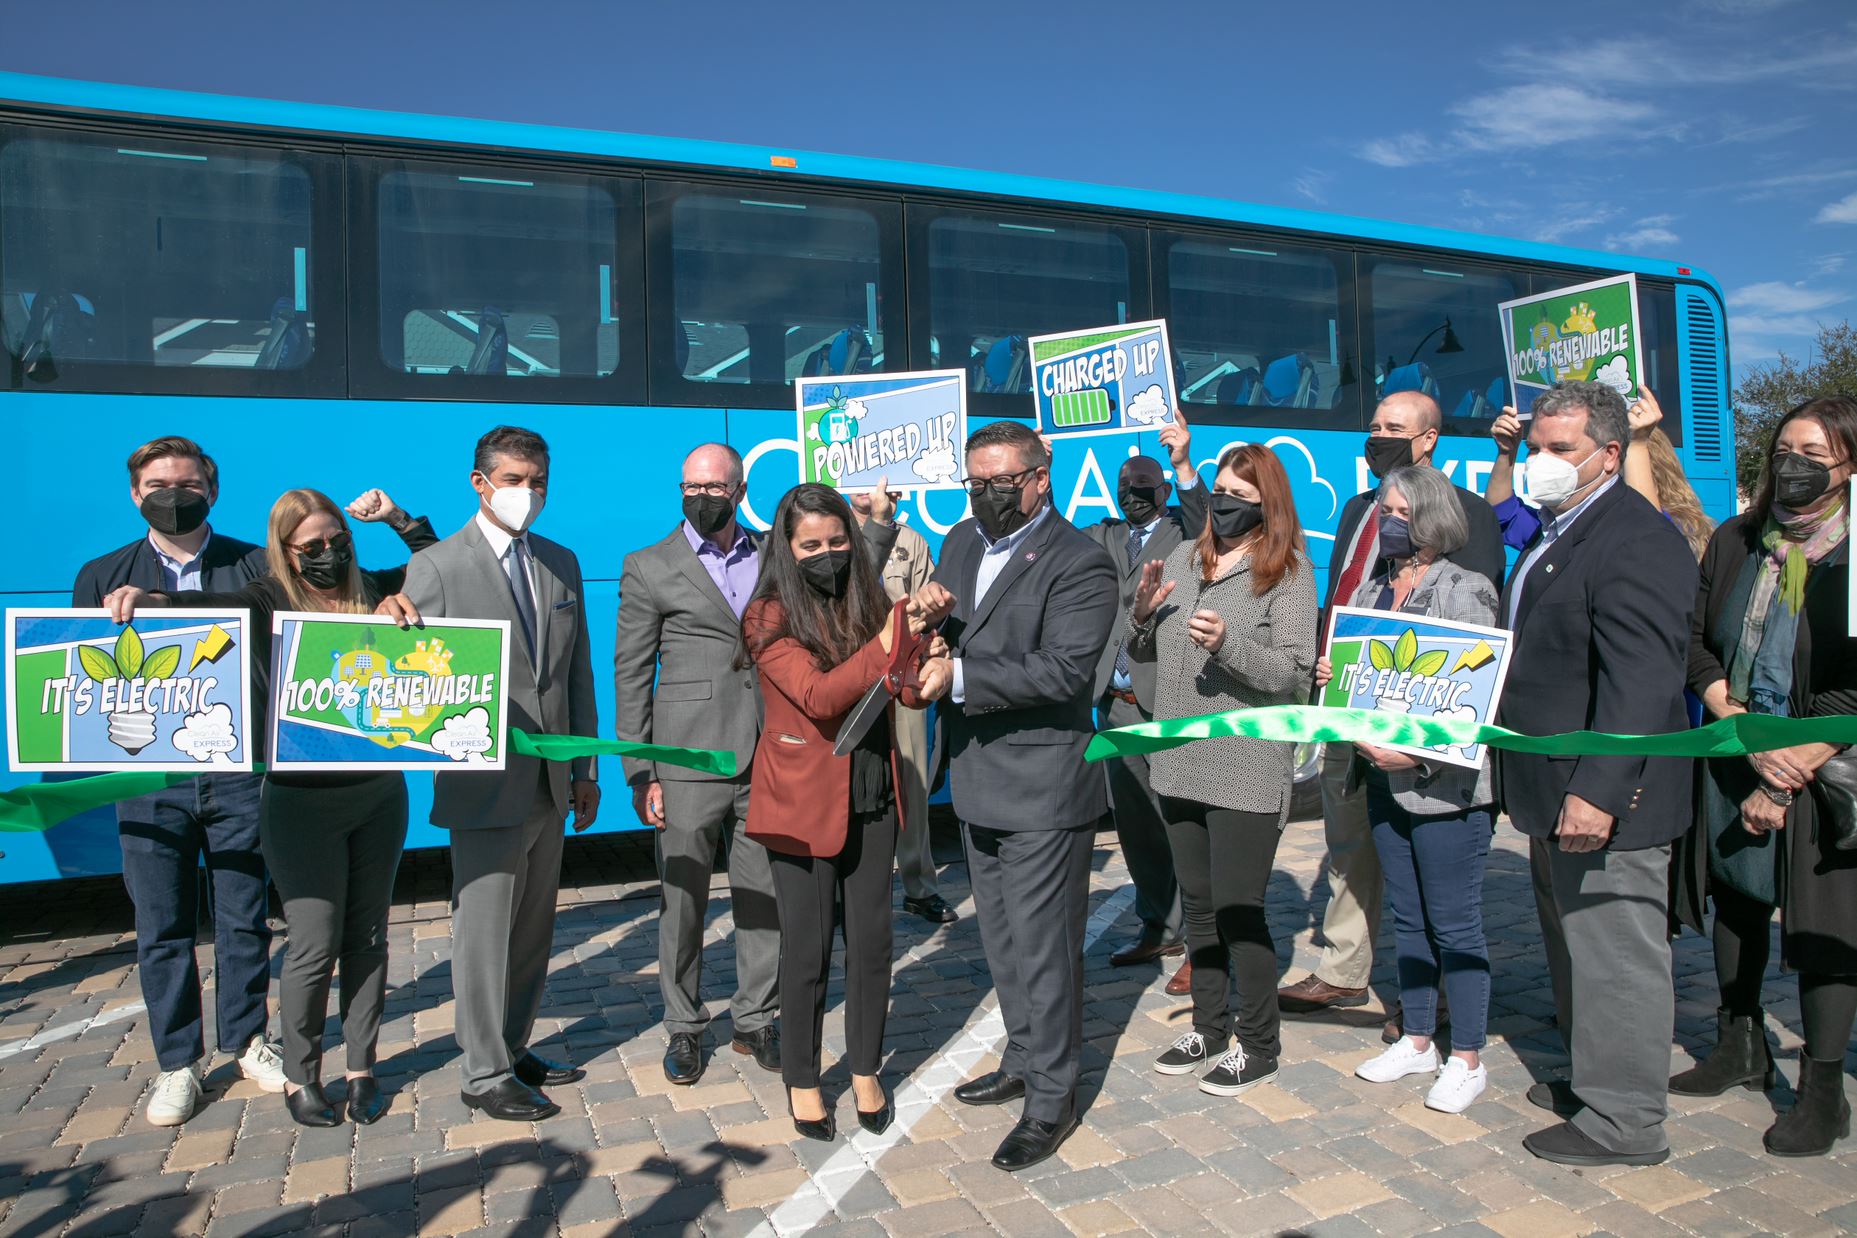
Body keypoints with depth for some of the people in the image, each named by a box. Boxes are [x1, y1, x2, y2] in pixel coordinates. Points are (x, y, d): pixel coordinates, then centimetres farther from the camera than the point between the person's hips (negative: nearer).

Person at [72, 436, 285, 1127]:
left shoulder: (258, 567, 4)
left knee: (244, 919, 10)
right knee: (161, 928, 9)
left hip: (240, 773, -1)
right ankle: (177, 1062, 23)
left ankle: (247, 1041, 27)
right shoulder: (101, 578, 8)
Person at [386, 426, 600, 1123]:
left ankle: (514, 1048, 32)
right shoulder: (437, 566, -6)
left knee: (534, 929, 16)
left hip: (551, 783, 6)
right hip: (486, 785, -6)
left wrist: (585, 769, 11)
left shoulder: (562, 563, 10)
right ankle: (484, 1073, 19)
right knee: (484, 932, 3)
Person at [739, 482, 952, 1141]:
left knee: (871, 938, 9)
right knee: (808, 947, 6)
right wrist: (889, 644, -26)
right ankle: (802, 1081, 27)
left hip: (871, 794, 4)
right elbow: (818, 695, -21)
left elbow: (901, 689, 2)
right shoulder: (769, 617, -9)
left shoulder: (868, 604, 5)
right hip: (804, 797, -4)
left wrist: (929, 674, -20)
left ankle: (866, 1071, 29)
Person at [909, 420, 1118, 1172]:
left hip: (1042, 785, -8)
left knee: (1042, 947, 2)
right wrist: (929, 618, -10)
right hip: (980, 778, 8)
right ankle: (1024, 1061, 40)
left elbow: (1064, 670, -25)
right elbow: (942, 650, 13)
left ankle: (1052, 1097, 19)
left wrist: (960, 676, -26)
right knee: (1002, 939, 21)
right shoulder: (962, 542, 9)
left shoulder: (1079, 563, -14)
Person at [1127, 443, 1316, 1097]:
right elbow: (1143, 653, 13)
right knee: (1198, 903, 17)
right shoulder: (1183, 557, 8)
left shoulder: (1288, 571, -7)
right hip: (1182, 765, 6)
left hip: (1247, 771, -6)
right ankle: (1209, 1026, 33)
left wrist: (1227, 645, -27)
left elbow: (1296, 675, -13)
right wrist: (1142, 612, -8)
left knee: (1239, 910, 1)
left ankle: (1258, 1044, 21)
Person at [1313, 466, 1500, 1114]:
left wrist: (1417, 753, -22)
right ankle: (1417, 1040, 30)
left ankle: (1467, 1059, 16)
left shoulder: (1464, 591, -9)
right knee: (1407, 916, 16)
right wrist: (1330, 674, -1)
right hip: (1385, 779, 7)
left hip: (1445, 785, -7)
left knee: (1454, 924, 2)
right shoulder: (1371, 590, 11)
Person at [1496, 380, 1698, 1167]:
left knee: (1615, 957, 2)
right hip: (1555, 791, 10)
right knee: (1574, 949, 20)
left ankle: (1623, 1123, 15)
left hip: (1603, 796, -10)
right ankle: (1588, 1078, 36)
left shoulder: (1637, 540, -17)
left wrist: (1597, 791, -29)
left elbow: (1640, 681, -25)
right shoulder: (1557, 533, 15)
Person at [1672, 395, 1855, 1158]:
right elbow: (1696, 645, 4)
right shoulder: (1734, 542, 5)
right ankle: (1741, 1047, 33)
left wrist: (1786, 779, -14)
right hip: (1733, 756, 5)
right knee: (1736, 898, 15)